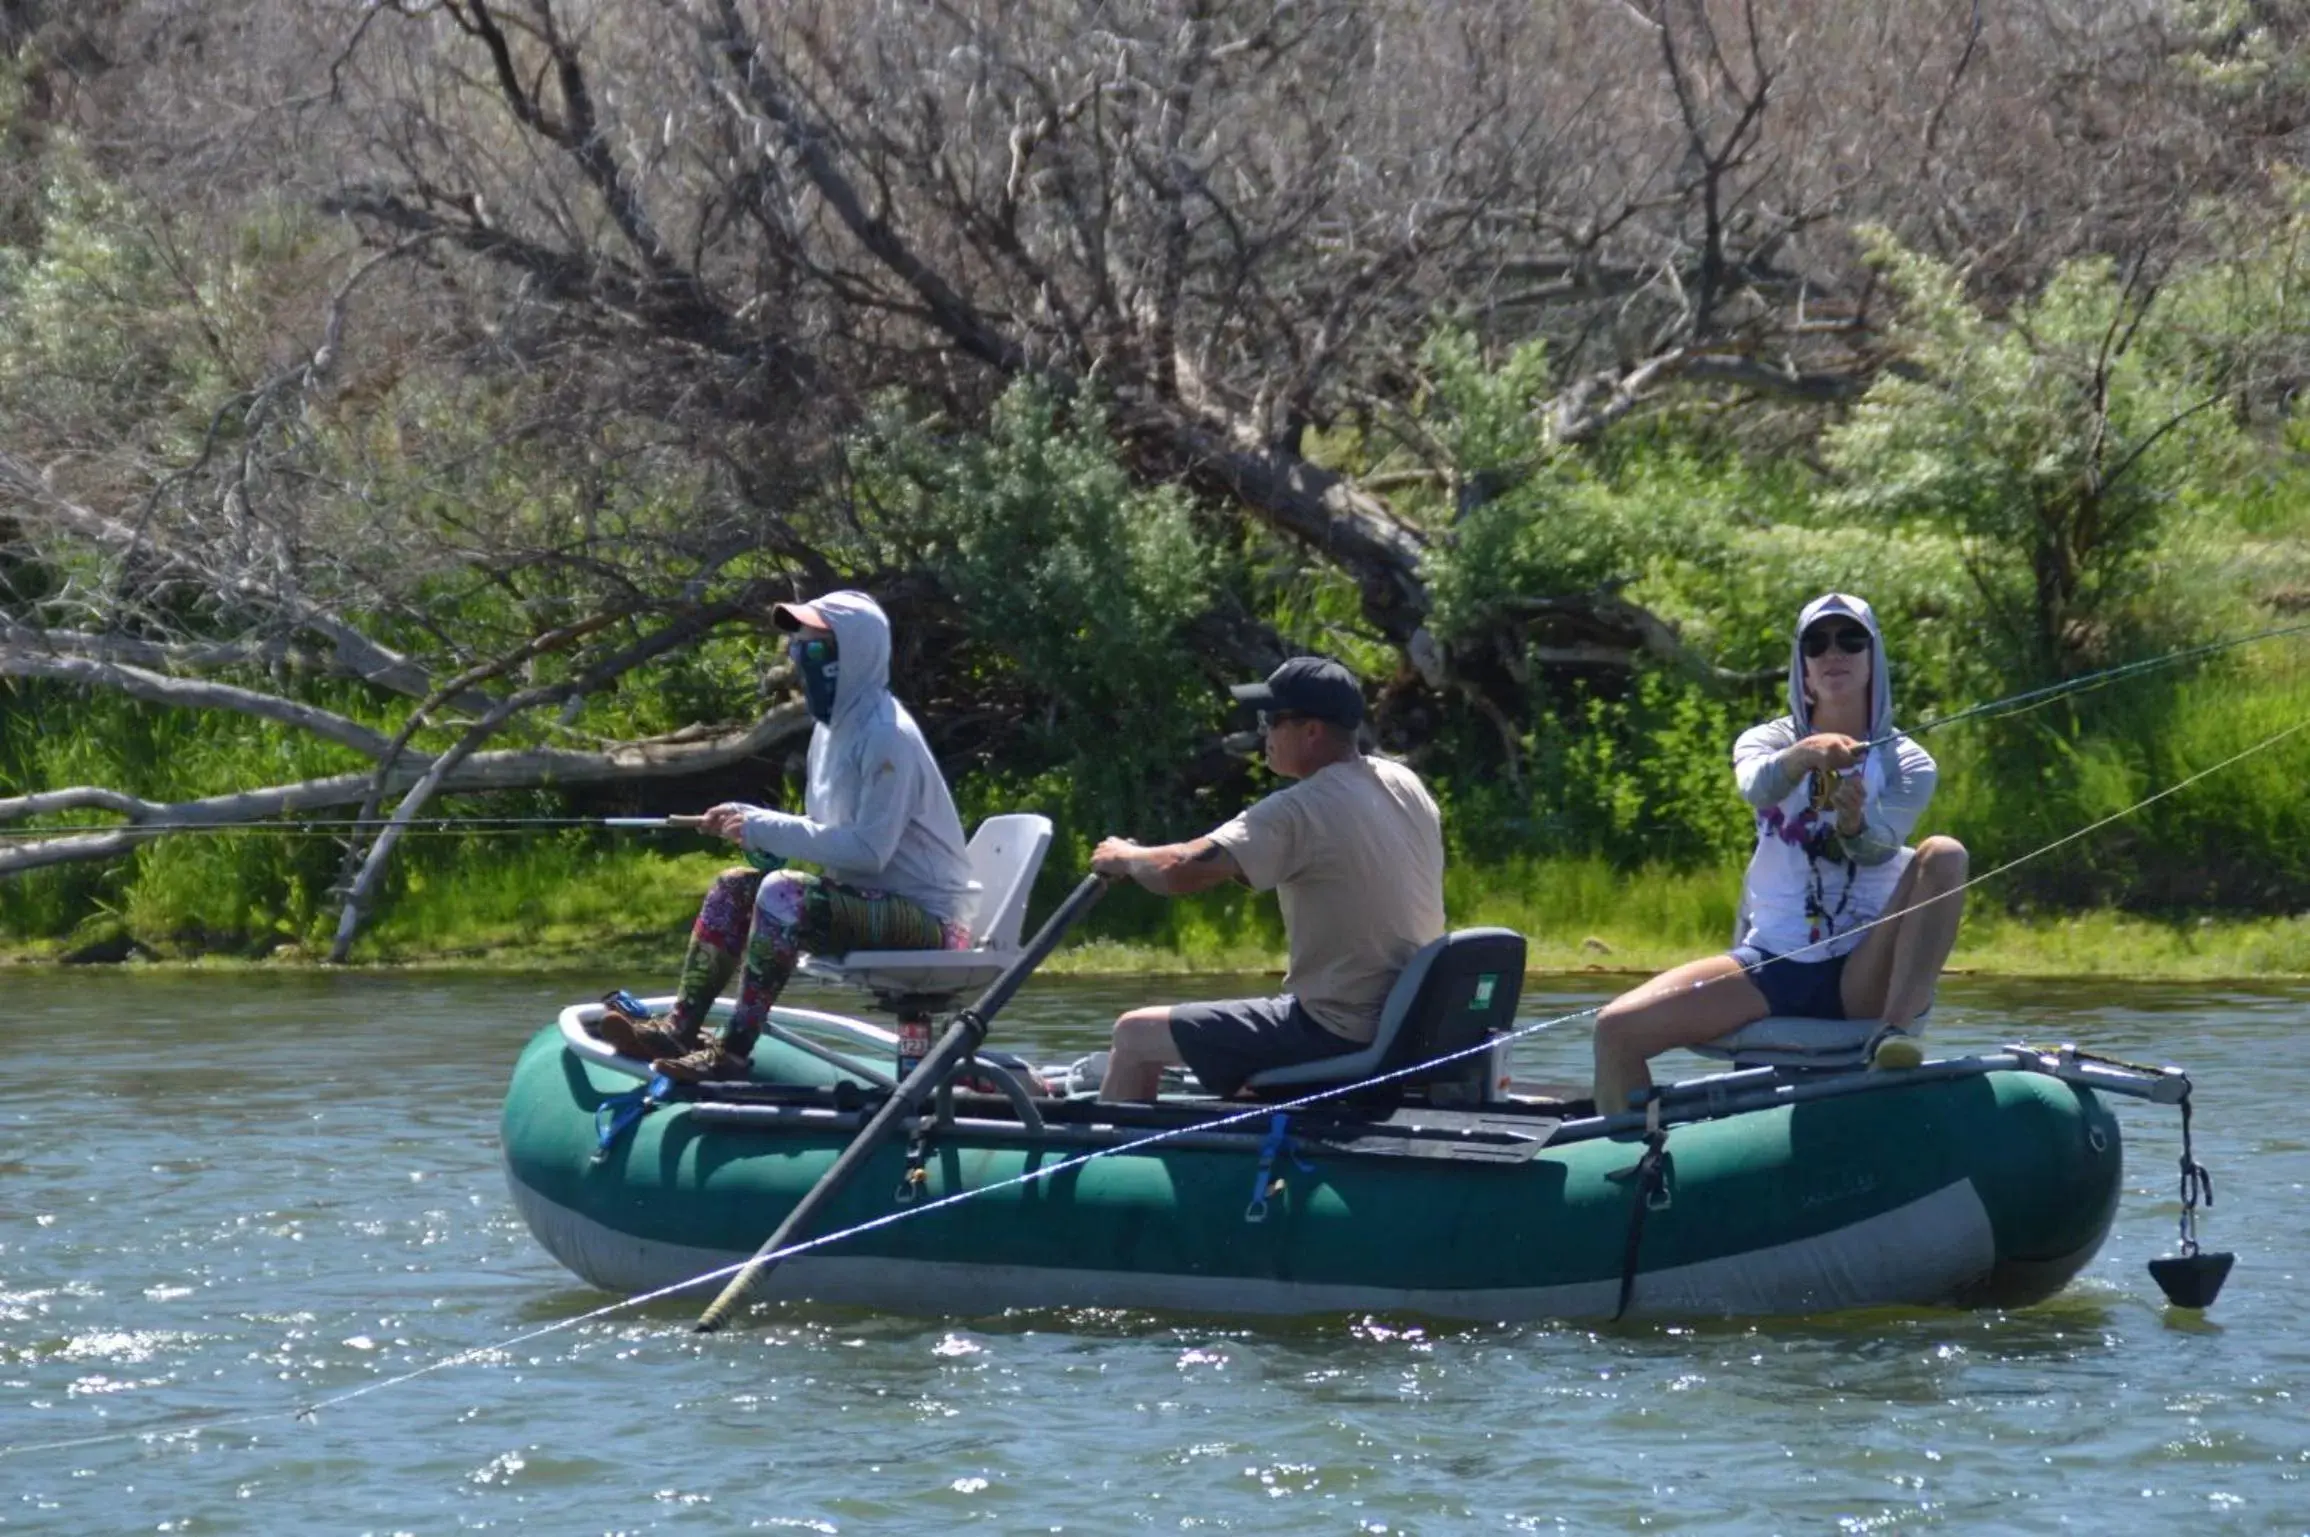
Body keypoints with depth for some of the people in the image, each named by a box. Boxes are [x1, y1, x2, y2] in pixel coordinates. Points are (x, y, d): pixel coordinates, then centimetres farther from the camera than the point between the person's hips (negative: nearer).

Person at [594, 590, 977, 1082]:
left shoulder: (887, 736, -18)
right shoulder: (833, 727, 12)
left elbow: (869, 850, -24)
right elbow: (832, 835, 15)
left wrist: (765, 829, -19)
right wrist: (753, 825, -3)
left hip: (927, 916, -10)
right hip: (871, 903, 10)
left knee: (783, 893, -29)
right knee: (733, 889, 1)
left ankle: (732, 1052, -28)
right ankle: (678, 1029, -9)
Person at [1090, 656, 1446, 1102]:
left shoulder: (1299, 811, -19)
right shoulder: (1405, 785, 6)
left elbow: (1179, 873, -23)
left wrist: (1125, 858, -2)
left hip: (1337, 1034, -9)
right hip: (1411, 1030, 9)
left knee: (1136, 1034, 3)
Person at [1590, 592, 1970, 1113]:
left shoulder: (1906, 763, 6)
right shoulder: (1770, 741, 8)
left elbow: (1879, 849, -15)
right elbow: (1755, 787, -18)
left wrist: (1856, 825, -40)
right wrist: (1803, 755, -40)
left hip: (1863, 975, -1)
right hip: (1770, 964, 1)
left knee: (1944, 855, -26)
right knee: (1617, 1029, -20)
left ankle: (1898, 1030, -35)